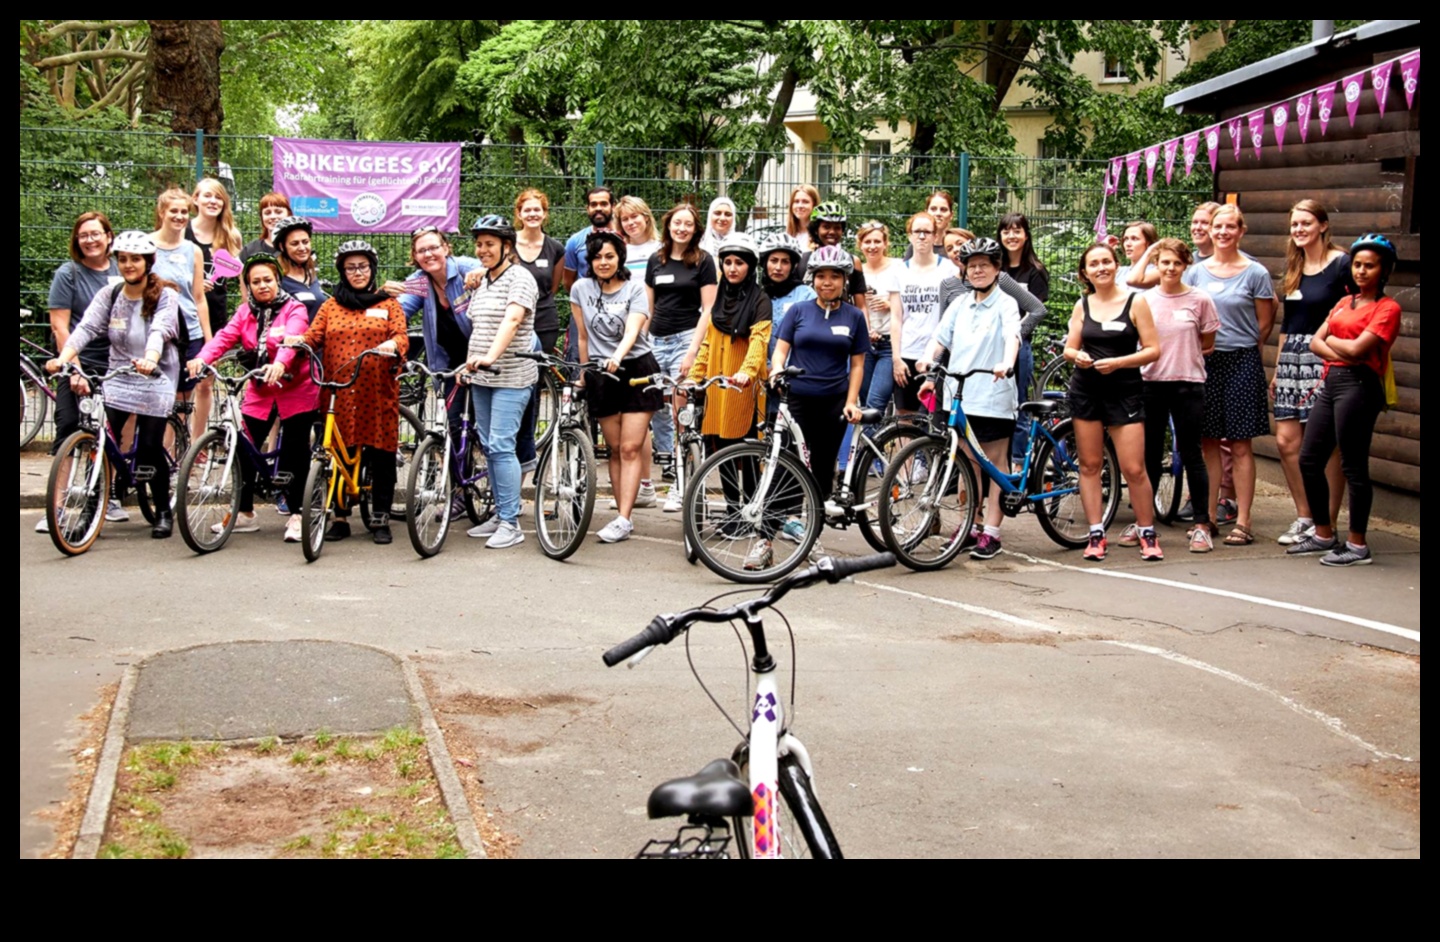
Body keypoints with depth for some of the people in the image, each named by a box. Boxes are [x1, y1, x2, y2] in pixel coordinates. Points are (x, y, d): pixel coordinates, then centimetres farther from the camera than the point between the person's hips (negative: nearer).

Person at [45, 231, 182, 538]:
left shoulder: (165, 296, -6)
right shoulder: (109, 296, 4)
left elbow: (159, 331, -23)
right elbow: (85, 328, -9)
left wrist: (150, 360, -44)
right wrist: (62, 359, -27)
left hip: (156, 378, -3)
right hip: (117, 378, 3)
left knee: (149, 449, -6)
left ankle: (164, 512, 13)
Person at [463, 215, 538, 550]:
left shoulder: (519, 277, -9)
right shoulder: (482, 282, 16)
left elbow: (512, 320, -24)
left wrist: (491, 356, -36)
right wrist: (470, 363, 15)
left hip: (511, 377, -8)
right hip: (481, 377, 8)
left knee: (501, 446, -12)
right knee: (489, 446, 9)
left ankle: (511, 523, -8)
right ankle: (500, 515, 18)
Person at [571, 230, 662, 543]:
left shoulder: (635, 289, -7)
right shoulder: (582, 288, 2)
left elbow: (632, 332, -21)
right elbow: (583, 336, 9)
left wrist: (616, 358, -39)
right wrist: (584, 373, 12)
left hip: (636, 369, -3)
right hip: (601, 374, 3)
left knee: (630, 448, -8)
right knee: (614, 449, 6)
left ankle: (624, 520, -12)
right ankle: (623, 514, 11)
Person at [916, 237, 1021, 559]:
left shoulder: (1005, 303, -2)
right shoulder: (960, 304, 13)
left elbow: (1012, 336, -19)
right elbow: (941, 337, 7)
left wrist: (1006, 363, -38)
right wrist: (928, 359, -14)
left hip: (994, 396, -5)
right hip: (960, 393, 5)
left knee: (995, 464, 2)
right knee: (968, 463, 12)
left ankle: (991, 533, 3)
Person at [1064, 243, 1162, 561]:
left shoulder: (1135, 302, -2)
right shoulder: (1082, 305, 8)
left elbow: (1153, 350, -4)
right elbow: (1069, 348, 12)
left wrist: (1117, 362, -17)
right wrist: (1076, 356, -12)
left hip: (1124, 391, -3)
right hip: (1086, 391, 3)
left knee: (1133, 469, -6)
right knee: (1090, 464, 4)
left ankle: (1147, 534, 9)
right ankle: (1096, 534, 12)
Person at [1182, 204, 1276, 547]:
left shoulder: (1255, 273, -2)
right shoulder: (1196, 272, 6)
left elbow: (1264, 323, 3)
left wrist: (1242, 349, 9)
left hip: (1241, 363, -3)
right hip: (1203, 361, 3)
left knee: (1240, 445, -1)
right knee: (1208, 442, 7)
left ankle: (1243, 522, 3)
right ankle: (1209, 515, 15)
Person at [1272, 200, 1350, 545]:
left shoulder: (1342, 264, -6)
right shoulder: (1294, 267, 15)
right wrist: (1278, 368, 19)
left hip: (1327, 359, -7)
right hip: (1292, 359, 7)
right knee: (1286, 440, 3)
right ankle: (1304, 516, 15)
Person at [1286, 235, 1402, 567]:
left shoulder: (1387, 308, -6)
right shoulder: (1344, 303, 18)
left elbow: (1358, 348, -17)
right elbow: (1315, 342, 9)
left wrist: (1330, 340, 1)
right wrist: (1340, 353, -11)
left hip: (1358, 385, -8)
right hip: (1331, 381, 8)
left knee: (1354, 466, -5)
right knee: (1309, 460, 10)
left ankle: (1357, 545, 3)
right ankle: (1324, 535, 23)